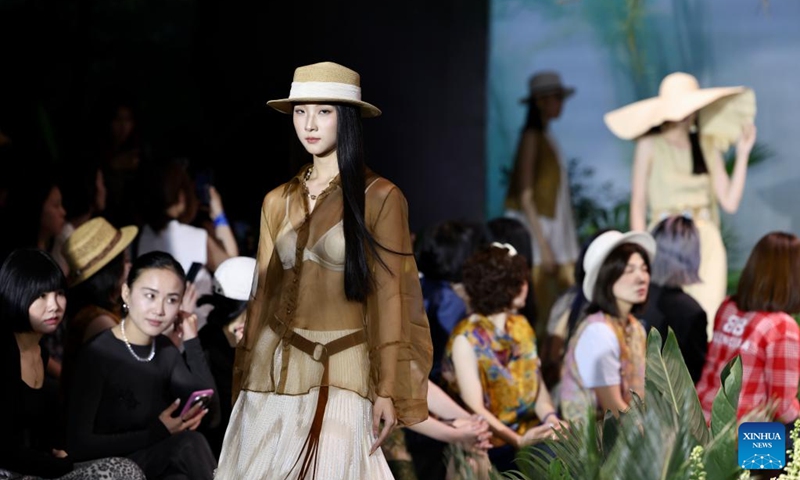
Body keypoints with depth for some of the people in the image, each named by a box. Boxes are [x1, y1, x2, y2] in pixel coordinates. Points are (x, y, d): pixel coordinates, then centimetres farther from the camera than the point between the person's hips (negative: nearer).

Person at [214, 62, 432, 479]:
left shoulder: (379, 197, -4)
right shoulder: (278, 202, 9)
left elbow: (389, 295, -6)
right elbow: (264, 293, 12)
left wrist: (388, 389, -12)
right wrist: (243, 377, 10)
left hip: (343, 370, -4)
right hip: (277, 367, 4)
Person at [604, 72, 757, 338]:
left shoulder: (708, 145, 10)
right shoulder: (650, 145, 1)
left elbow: (730, 202, 5)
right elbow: (638, 205, 1)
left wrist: (742, 154, 2)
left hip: (707, 244, 3)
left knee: (707, 322, -3)